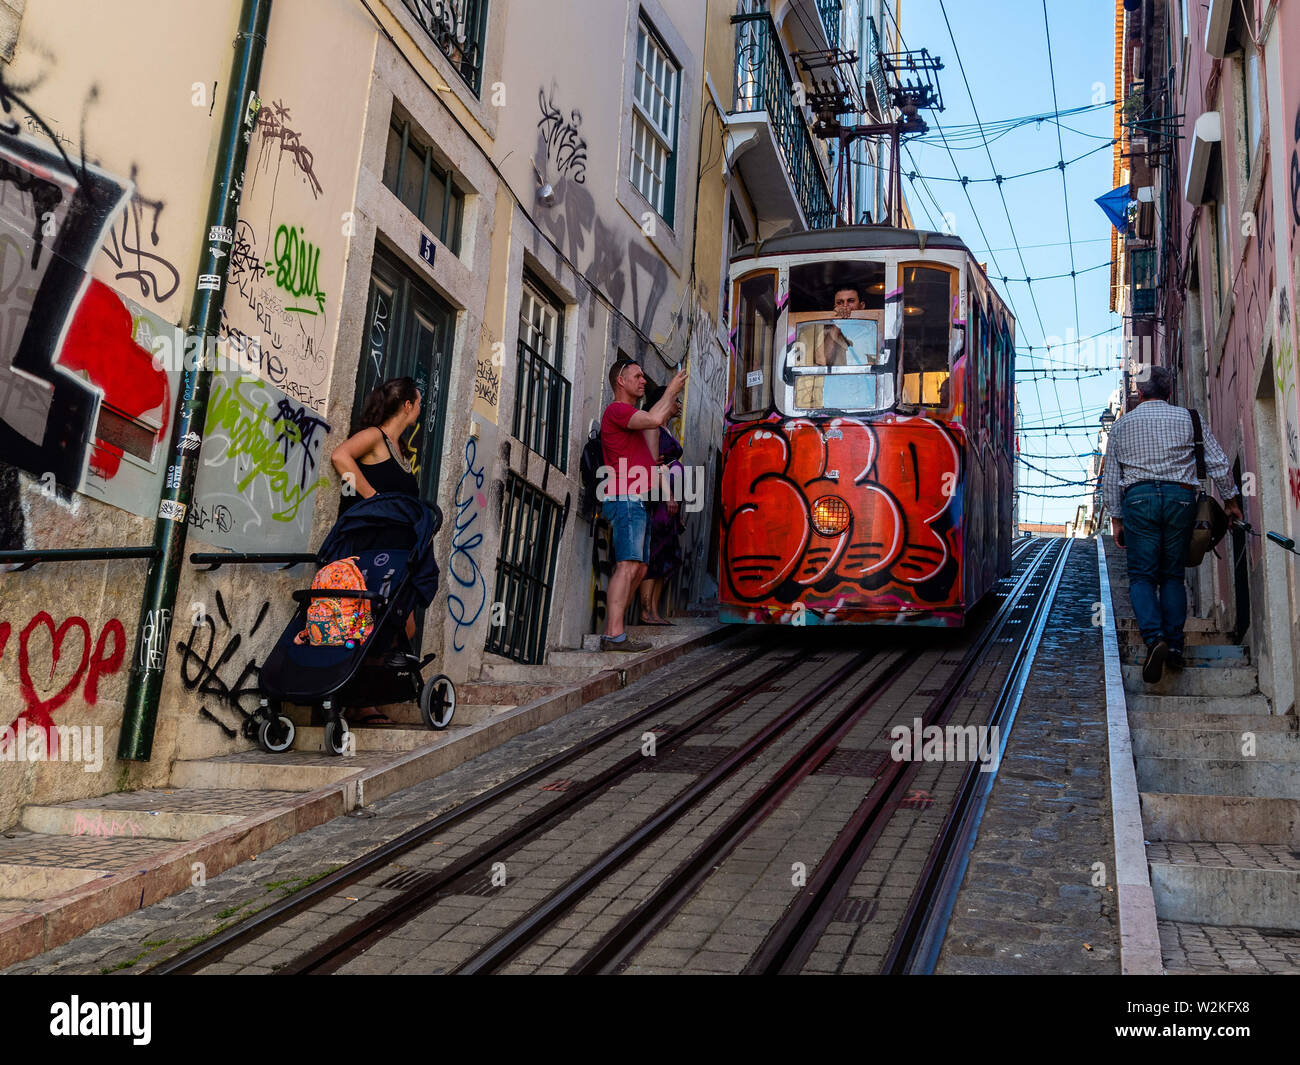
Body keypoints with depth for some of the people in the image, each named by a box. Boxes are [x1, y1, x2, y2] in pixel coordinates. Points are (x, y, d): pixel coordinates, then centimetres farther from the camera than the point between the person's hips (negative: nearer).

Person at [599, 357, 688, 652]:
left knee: (639, 568, 7)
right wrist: (671, 389, -5)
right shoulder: (616, 410, -5)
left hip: (637, 501, 10)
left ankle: (611, 632, 6)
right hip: (625, 498, -10)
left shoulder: (633, 415, 27)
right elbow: (654, 419, -22)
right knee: (628, 566, -18)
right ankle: (614, 635, -22)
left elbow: (651, 454, 21)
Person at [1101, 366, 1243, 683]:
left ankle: (1155, 639, -24)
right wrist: (1231, 499, 17)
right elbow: (1218, 462, 7)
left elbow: (1110, 476, 9)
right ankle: (1174, 645, 0)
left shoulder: (1123, 424, 12)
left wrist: (1116, 517, 12)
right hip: (1180, 497, 1)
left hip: (1139, 497, -1)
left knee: (1142, 576, -2)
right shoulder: (1187, 418, 11)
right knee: (1173, 575, 9)